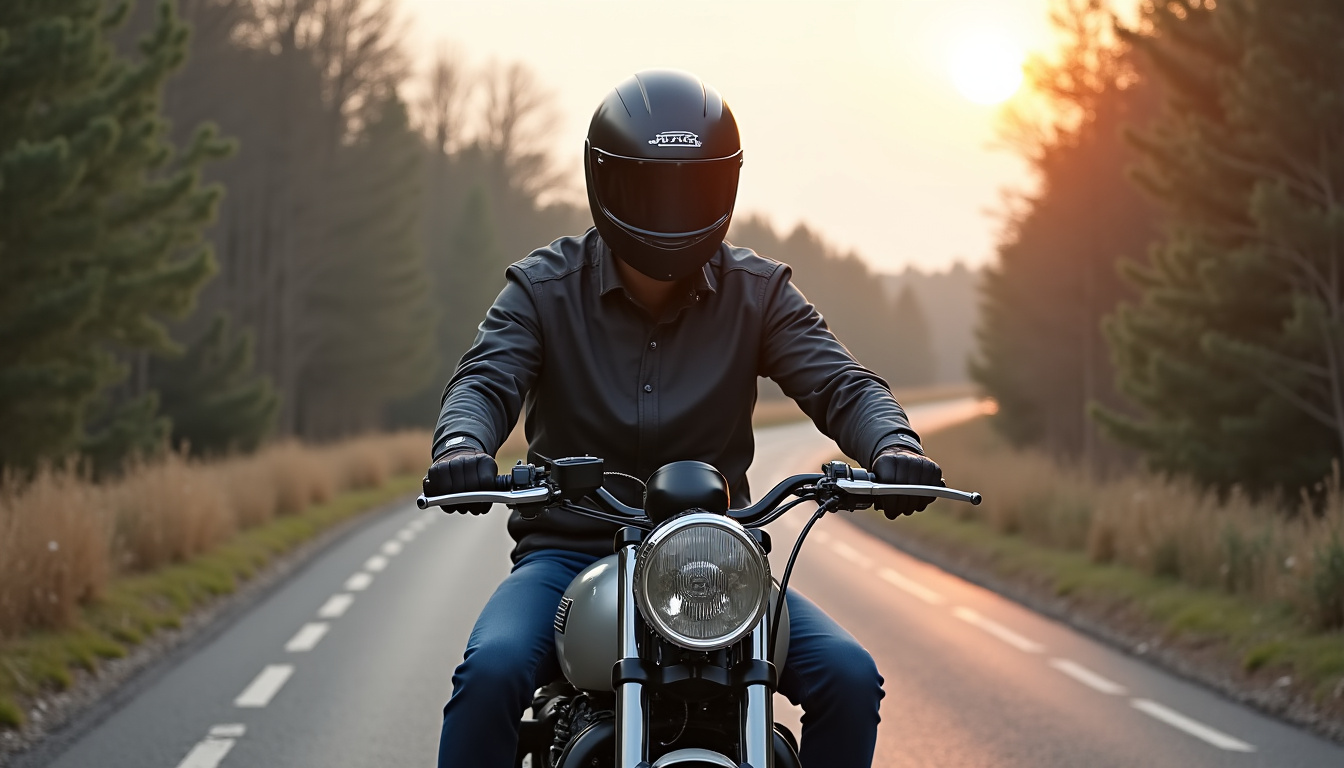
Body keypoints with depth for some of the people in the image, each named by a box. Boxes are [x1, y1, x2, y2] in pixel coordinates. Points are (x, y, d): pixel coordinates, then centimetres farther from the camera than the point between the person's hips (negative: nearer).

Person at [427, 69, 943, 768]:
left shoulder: (756, 292, 5)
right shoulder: (545, 287, 1)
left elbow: (839, 383, -6)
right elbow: (485, 378, -13)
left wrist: (892, 444, -30)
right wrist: (461, 445, -38)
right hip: (569, 552, -1)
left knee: (848, 676, -20)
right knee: (493, 669, -31)